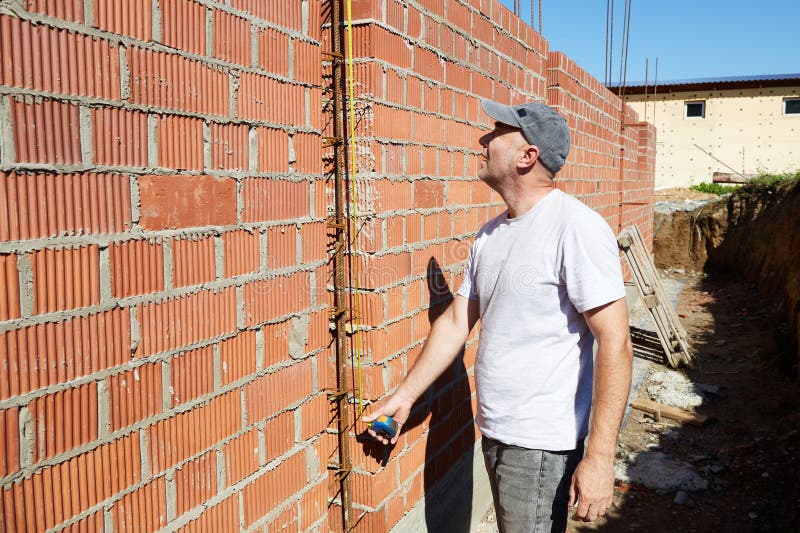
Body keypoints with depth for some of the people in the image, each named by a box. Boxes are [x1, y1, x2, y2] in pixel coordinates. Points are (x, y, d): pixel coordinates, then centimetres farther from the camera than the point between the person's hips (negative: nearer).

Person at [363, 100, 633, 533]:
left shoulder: (576, 228, -18)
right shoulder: (490, 234, 6)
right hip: (493, 432, 7)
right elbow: (456, 321, 11)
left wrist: (600, 456, -23)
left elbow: (615, 343, -20)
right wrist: (403, 397, 12)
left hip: (541, 444, -7)